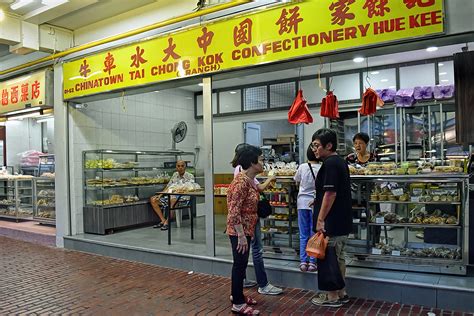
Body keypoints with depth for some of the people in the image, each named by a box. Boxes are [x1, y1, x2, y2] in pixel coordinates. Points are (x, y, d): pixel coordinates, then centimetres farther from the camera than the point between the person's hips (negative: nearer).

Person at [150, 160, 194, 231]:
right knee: (153, 199, -4)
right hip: (171, 196, 7)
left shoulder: (190, 176, -3)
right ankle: (163, 220, -7)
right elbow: (168, 186, 16)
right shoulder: (175, 175, 14)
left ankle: (167, 222, -27)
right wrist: (160, 195, 4)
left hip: (183, 198, -7)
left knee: (174, 200, -41)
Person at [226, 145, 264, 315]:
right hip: (239, 231, -9)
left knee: (240, 263, 19)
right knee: (240, 264, 1)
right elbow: (234, 211, -25)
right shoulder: (242, 181, -22)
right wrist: (241, 235, -24)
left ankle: (236, 294, 34)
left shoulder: (250, 180, 8)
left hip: (246, 230, 9)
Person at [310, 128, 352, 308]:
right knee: (339, 257, 18)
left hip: (332, 222, -10)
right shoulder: (340, 162, 13)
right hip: (343, 222, 10)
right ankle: (341, 293, 29)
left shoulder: (330, 164, -18)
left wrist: (320, 219, -20)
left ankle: (333, 297, 15)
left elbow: (330, 193, -24)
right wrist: (318, 200, 21)